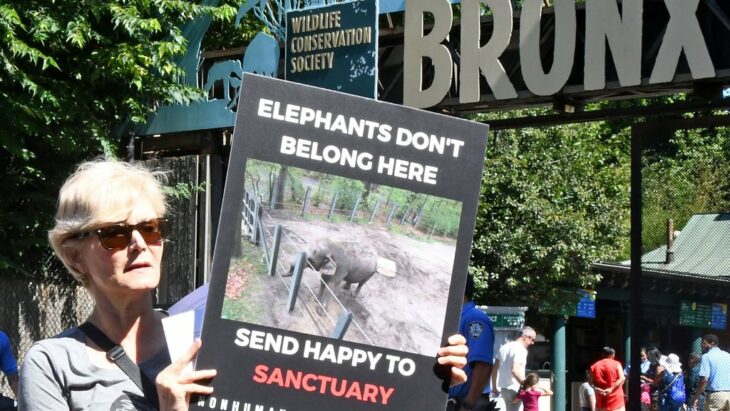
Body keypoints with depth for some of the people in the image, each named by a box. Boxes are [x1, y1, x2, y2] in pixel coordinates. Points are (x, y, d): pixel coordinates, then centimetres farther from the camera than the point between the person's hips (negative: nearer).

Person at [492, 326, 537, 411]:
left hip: (503, 388, 9)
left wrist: (494, 387, 23)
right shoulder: (521, 350, -14)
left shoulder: (505, 347, 13)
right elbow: (515, 370, -27)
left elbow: (494, 368, 17)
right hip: (514, 389, -9)